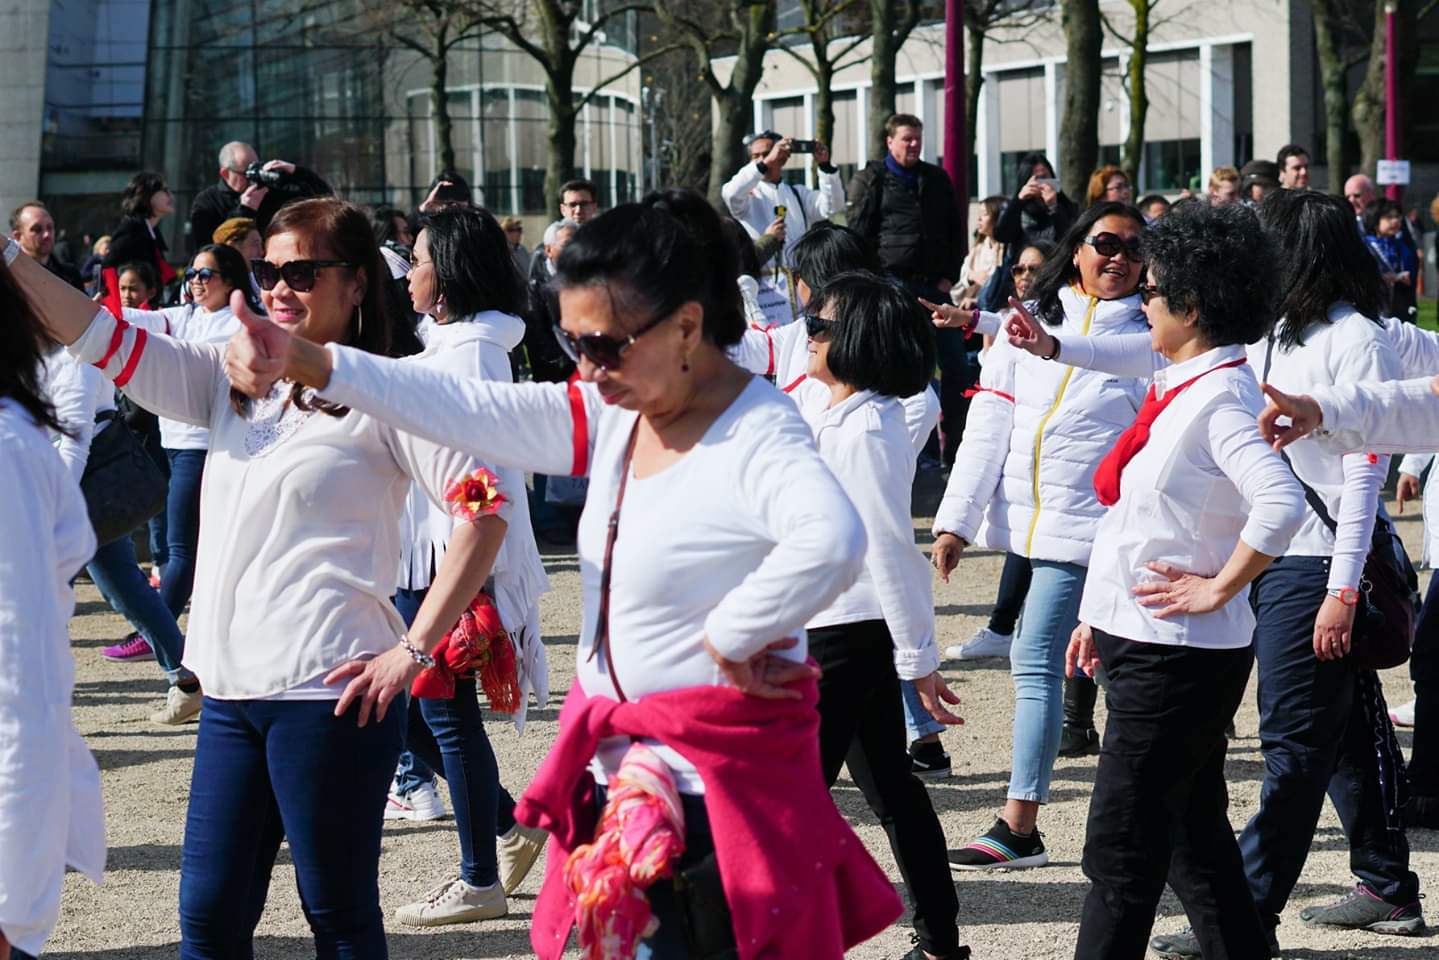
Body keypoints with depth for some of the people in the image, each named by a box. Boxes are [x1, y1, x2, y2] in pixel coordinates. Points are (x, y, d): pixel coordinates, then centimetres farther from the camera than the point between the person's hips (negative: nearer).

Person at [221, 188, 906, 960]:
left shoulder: (756, 438, -18)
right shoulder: (607, 417, 6)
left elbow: (830, 542, -38)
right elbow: (464, 407, 3)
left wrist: (730, 641, -27)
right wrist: (307, 363, -5)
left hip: (719, 783, -8)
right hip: (616, 773, 8)